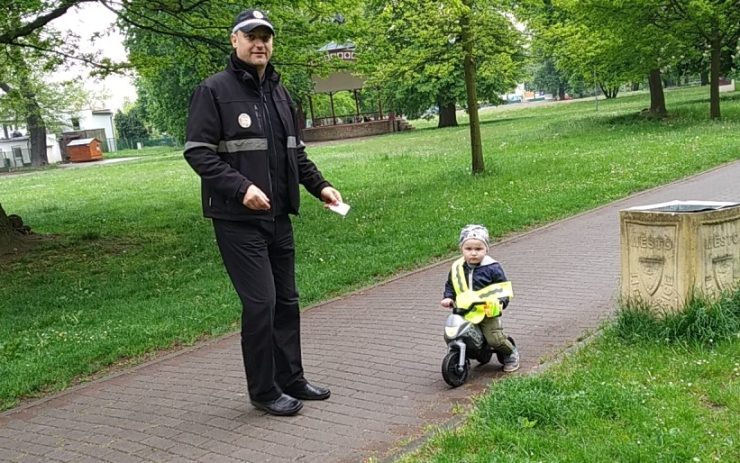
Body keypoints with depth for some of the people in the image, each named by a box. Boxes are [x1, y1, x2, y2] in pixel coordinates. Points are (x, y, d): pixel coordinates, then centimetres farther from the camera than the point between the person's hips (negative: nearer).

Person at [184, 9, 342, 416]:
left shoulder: (279, 92, 14)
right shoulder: (214, 90, -7)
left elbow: (295, 152, 22)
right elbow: (197, 152, -13)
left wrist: (320, 186, 9)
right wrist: (241, 188, -23)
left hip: (278, 217, 7)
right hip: (238, 219, -7)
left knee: (286, 300, 13)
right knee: (260, 302, -6)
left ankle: (291, 379, 26)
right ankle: (263, 391, 9)